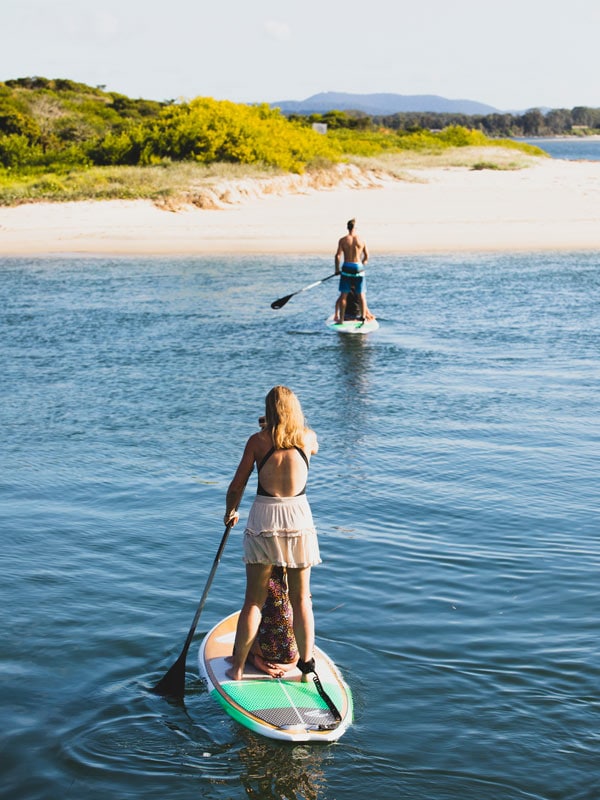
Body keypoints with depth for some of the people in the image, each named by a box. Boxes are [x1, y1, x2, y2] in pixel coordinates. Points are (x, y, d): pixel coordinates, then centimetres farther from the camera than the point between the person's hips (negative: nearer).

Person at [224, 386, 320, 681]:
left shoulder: (257, 441, -4)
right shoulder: (308, 438, 2)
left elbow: (236, 486, 0)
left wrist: (230, 512, 18)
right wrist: (292, 423, 42)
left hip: (263, 521, -1)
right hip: (299, 520, 1)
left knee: (253, 600, 7)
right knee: (301, 598, 13)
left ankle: (238, 667, 12)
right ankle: (306, 662, 17)